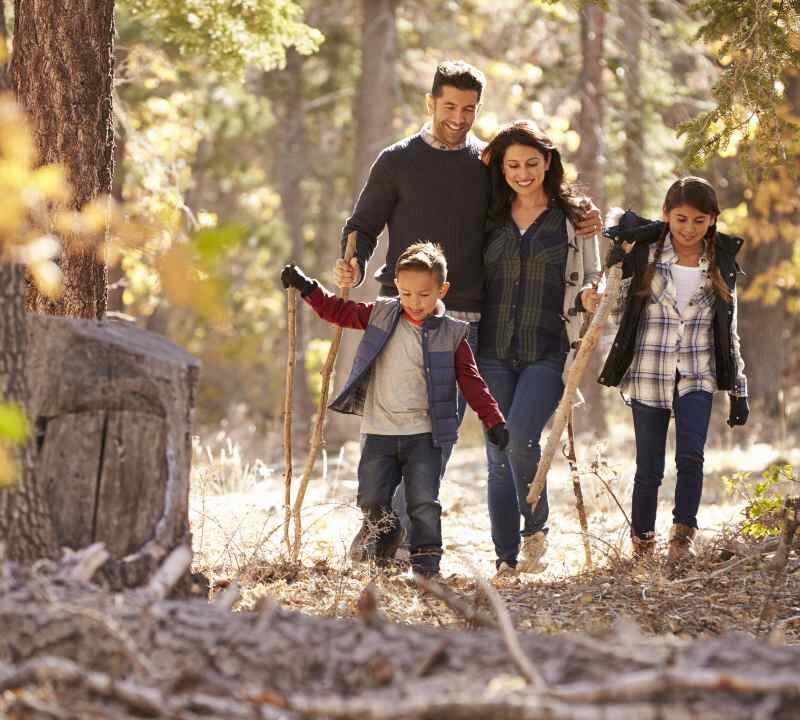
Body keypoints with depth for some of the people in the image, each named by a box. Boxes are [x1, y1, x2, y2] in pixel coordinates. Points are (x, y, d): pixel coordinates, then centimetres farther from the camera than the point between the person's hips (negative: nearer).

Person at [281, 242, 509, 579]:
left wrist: (494, 422, -4)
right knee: (372, 501, 1)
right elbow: (339, 311, 15)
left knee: (424, 505, -6)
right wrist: (306, 287, 9)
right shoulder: (380, 315, 4)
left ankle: (426, 568, 2)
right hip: (379, 433, 2)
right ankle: (383, 545, 28)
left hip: (424, 436, -2)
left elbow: (471, 382, 1)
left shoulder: (451, 335, -1)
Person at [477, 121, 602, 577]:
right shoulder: (490, 218, 10)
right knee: (498, 454, 1)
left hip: (547, 352, -3)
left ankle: (536, 528, 4)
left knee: (521, 438, -21)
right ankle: (507, 561, 9)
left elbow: (590, 279, 10)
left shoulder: (574, 218, 5)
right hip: (494, 351, 3)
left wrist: (587, 297, -11)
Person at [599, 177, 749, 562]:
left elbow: (729, 331, 12)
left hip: (697, 376, 1)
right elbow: (617, 312, 4)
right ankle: (642, 545, 15)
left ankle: (682, 536, -10)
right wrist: (615, 267, -13)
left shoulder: (721, 265, 7)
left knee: (691, 455, -19)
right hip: (648, 374, -1)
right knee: (649, 468, 1)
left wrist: (739, 391, 10)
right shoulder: (643, 255, 0)